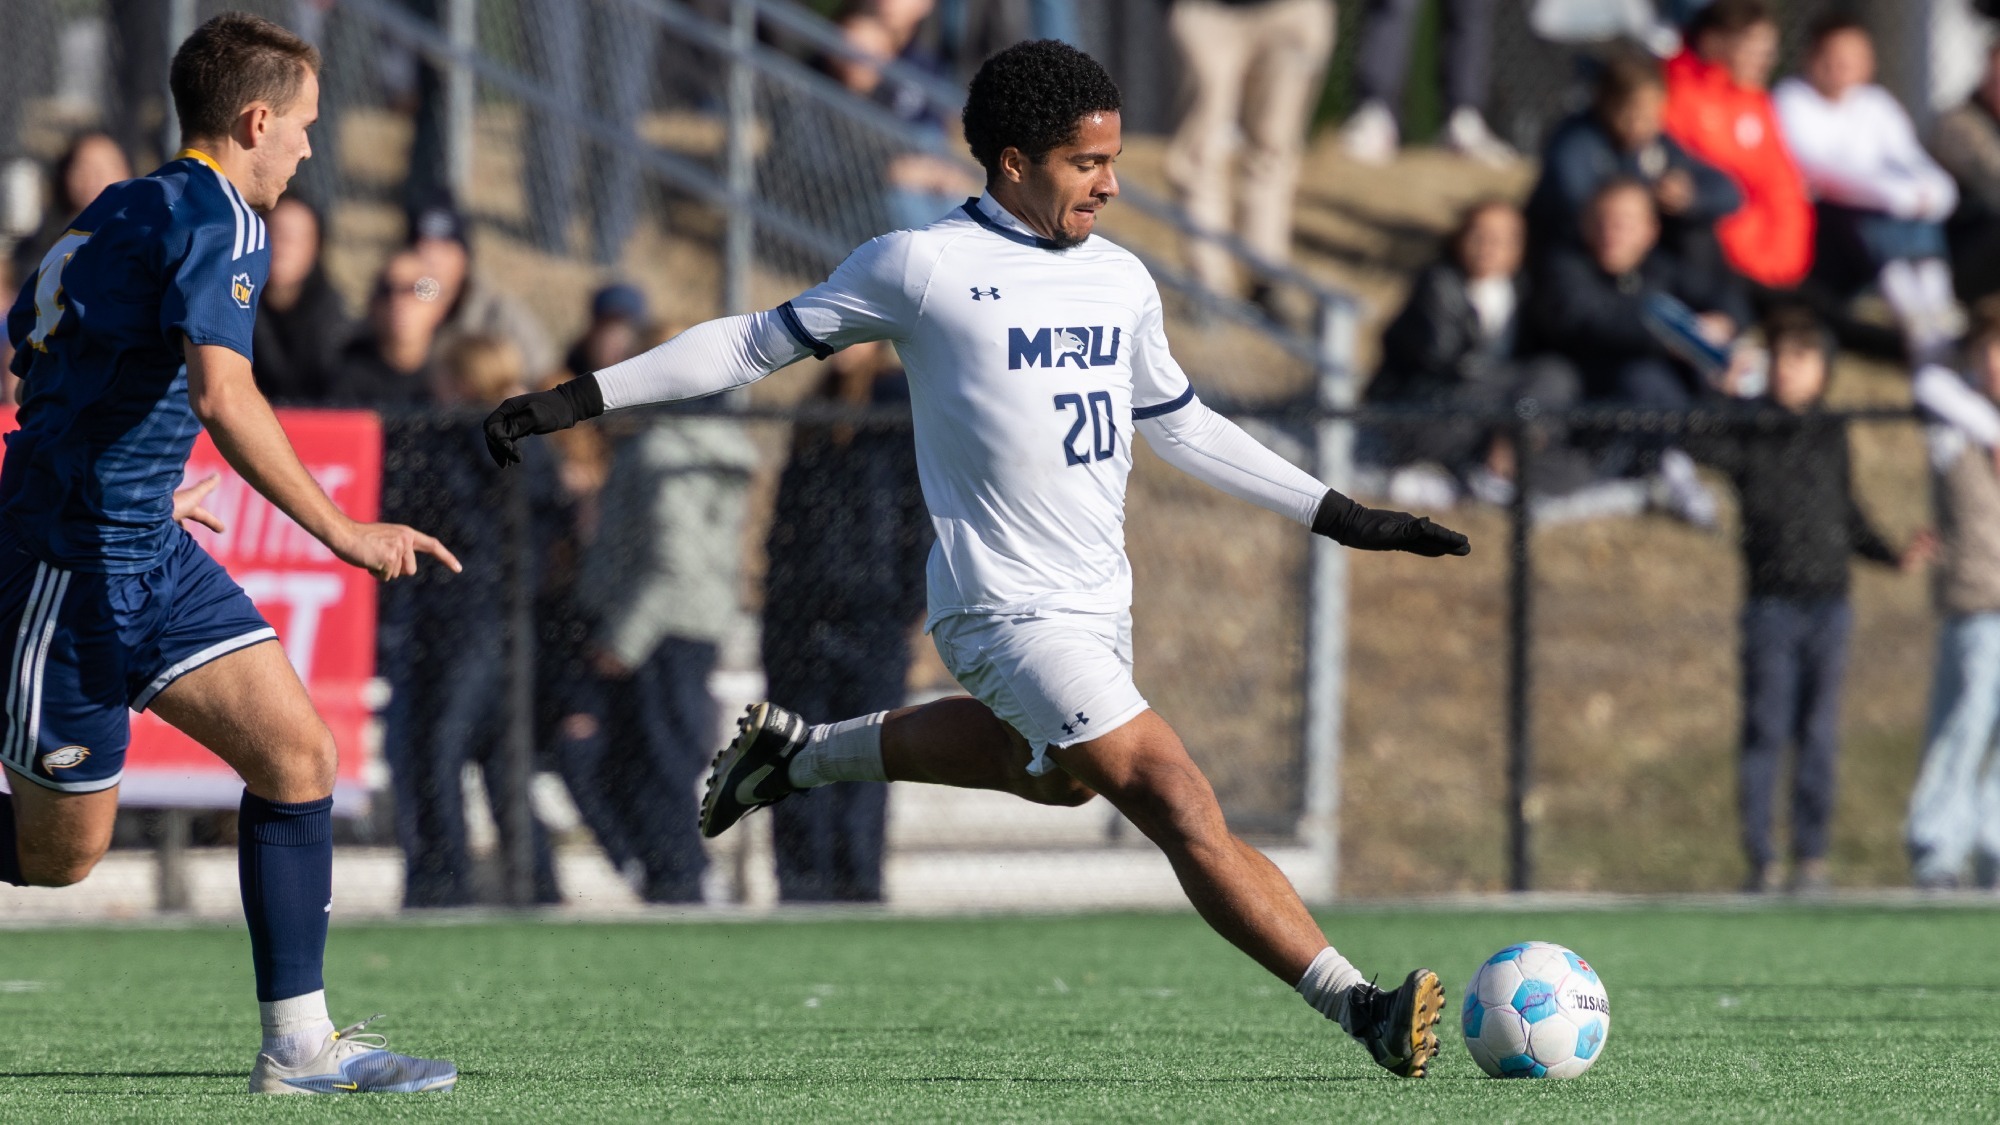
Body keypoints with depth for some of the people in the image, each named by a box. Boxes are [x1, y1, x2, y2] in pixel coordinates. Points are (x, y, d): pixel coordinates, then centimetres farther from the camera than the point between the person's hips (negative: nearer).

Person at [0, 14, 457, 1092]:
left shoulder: (123, 211, 13)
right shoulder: (219, 219, -15)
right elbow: (220, 397, -30)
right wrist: (341, 531, -28)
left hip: (149, 551, 10)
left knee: (296, 753, 1)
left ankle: (299, 1045, 0)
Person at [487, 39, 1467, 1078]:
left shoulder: (1123, 282, 9)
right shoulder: (922, 267, -9)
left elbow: (1180, 425, 23)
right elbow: (759, 343, 1)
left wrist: (1342, 516, 21)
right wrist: (577, 400, 0)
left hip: (1100, 603, 8)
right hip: (1010, 612, -8)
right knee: (1184, 809, -17)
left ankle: (799, 753, 45)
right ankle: (1360, 1009, -22)